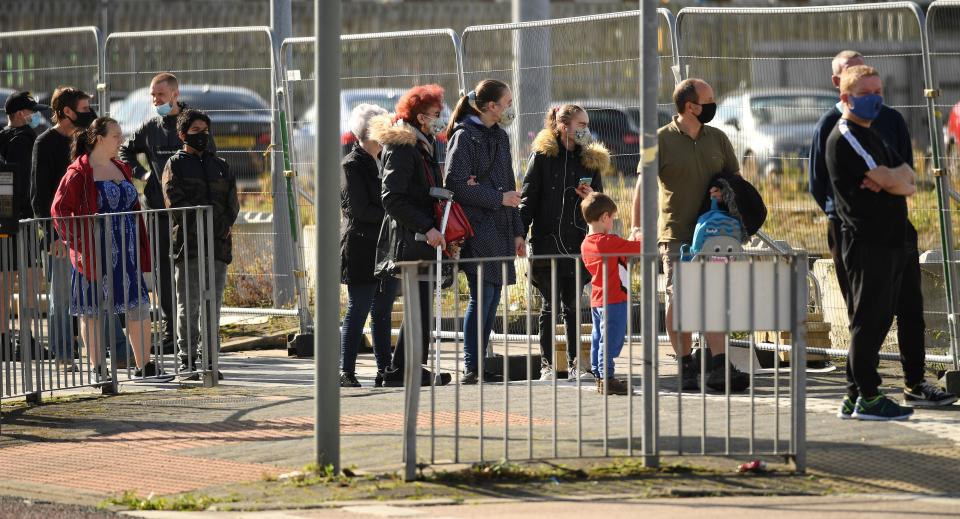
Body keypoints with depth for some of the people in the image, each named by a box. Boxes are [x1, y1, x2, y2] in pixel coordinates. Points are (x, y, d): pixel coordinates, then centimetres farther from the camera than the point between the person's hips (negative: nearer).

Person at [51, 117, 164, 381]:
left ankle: (144, 365, 4)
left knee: (139, 306, 0)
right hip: (93, 253, -6)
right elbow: (60, 209, -10)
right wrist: (78, 241, -15)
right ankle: (99, 368, 8)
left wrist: (141, 248, 14)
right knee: (91, 310, 1)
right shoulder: (79, 173, -8)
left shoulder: (121, 169, 14)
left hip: (126, 252, 6)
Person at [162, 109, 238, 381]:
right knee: (189, 305, -4)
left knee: (213, 305, 5)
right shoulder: (176, 165, 4)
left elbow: (232, 203, 12)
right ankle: (186, 361, -2)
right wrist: (199, 230, -12)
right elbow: (175, 202, -6)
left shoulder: (220, 166, 18)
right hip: (188, 244, -4)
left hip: (218, 244, 4)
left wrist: (221, 229, -5)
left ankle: (210, 361, 9)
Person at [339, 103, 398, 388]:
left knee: (383, 313, 9)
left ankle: (385, 368, 13)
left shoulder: (384, 161, 17)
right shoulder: (352, 165, -8)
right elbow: (359, 209, -15)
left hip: (387, 247, 8)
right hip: (362, 249, -8)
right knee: (358, 310, -6)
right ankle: (347, 372, -4)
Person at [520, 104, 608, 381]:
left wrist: (591, 197, -6)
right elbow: (528, 198, -1)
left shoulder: (591, 160, 10)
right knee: (549, 305, 1)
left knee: (572, 306, 5)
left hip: (576, 243, 3)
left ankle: (574, 364, 8)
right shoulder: (542, 155, 0)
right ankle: (547, 365, 6)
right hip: (546, 241, -3)